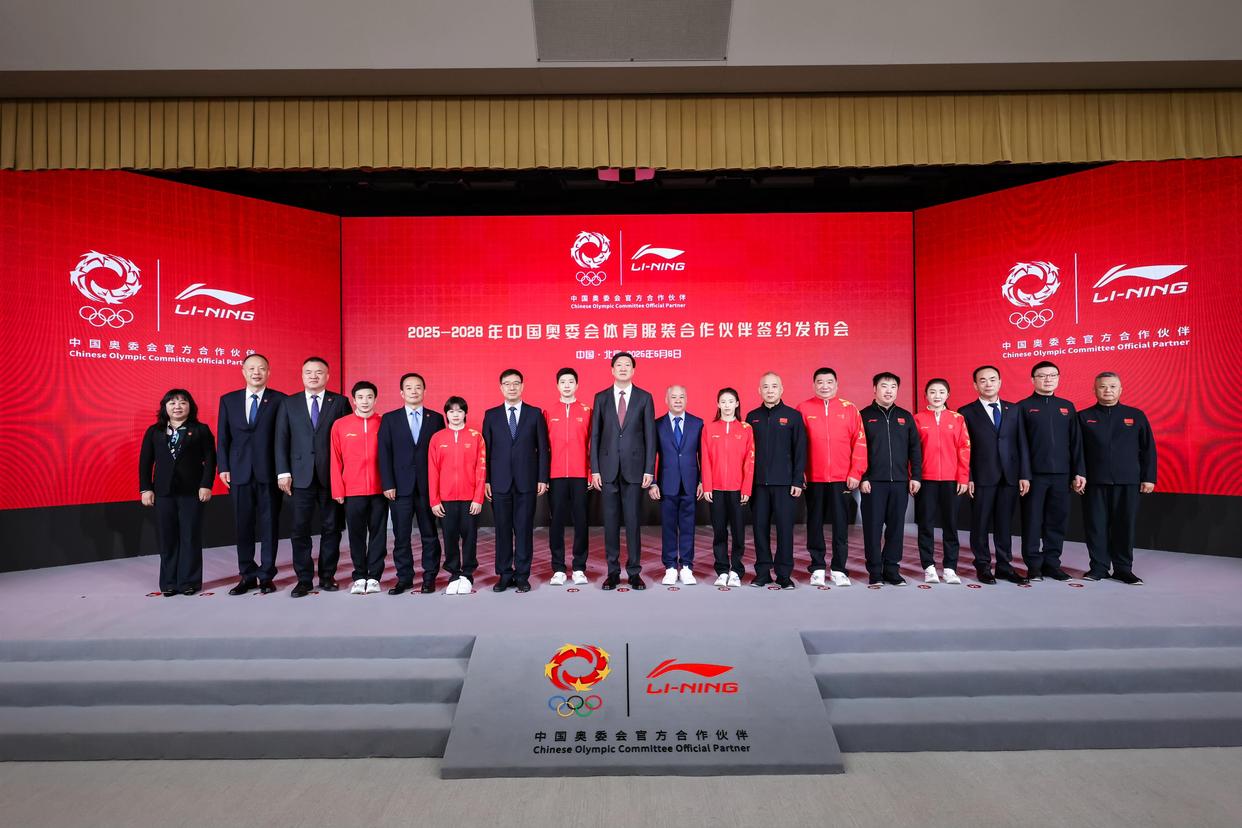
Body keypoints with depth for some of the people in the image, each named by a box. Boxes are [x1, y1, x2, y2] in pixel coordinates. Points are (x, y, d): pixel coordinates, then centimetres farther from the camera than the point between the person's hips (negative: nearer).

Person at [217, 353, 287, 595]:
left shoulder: (279, 400, 0)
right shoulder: (228, 400, 10)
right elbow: (222, 436, 9)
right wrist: (223, 467, 1)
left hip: (269, 472, -3)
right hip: (240, 473, 3)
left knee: (269, 525, 4)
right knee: (243, 525, 9)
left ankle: (267, 575, 14)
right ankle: (247, 575, 20)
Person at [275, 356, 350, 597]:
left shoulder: (340, 402, 4)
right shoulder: (289, 404, 9)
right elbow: (281, 440, 6)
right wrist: (283, 472, -2)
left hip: (331, 476, -1)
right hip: (301, 476, 1)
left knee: (331, 528, 7)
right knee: (300, 530, 4)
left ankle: (327, 576, 19)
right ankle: (303, 579, 15)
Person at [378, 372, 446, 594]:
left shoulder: (436, 418, 7)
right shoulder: (389, 419, 7)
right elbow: (384, 454, 3)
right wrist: (388, 484, -5)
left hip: (428, 486, 0)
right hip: (400, 486, 0)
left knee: (430, 534, 5)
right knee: (401, 535, 5)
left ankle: (430, 577, 16)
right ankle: (404, 578, 17)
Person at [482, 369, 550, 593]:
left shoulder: (535, 414, 5)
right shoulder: (491, 415, 8)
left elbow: (543, 448, 3)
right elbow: (486, 449, 6)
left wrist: (542, 478, -3)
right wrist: (486, 480, -1)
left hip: (526, 481, -1)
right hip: (499, 481, 1)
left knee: (524, 530, 3)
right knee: (503, 530, 6)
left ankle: (522, 576, 14)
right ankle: (504, 575, 18)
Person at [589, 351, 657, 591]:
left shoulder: (644, 398, 4)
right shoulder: (601, 398, 7)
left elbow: (650, 435, 2)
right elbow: (595, 435, 6)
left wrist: (649, 470, -4)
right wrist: (594, 469, -1)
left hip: (634, 468, -1)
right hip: (608, 468, 1)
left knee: (633, 521, 3)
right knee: (611, 522, 6)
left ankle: (634, 572, 14)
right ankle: (613, 571, 16)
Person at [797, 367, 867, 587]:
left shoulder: (849, 409, 3)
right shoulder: (804, 409, 1)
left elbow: (860, 443, 2)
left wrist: (856, 473, -4)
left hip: (842, 479, 0)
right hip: (813, 479, 0)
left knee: (841, 525, 6)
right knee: (815, 524, 8)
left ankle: (838, 570, 17)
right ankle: (817, 569, 19)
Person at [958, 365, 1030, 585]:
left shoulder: (1013, 410, 11)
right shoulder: (966, 412, 0)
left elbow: (1021, 443, 9)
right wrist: (967, 478, -9)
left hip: (1009, 476, 3)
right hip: (981, 477, -3)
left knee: (1005, 524, 9)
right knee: (980, 524, 4)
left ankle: (1004, 566, 20)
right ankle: (983, 566, 15)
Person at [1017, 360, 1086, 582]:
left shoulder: (1067, 407, 12)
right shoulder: (1024, 407, 0)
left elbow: (1075, 442, 11)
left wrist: (1078, 472, 5)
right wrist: (1024, 475, -11)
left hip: (1061, 474, 4)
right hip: (1035, 474, -4)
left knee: (1058, 520, 8)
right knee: (1033, 521, 1)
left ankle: (1052, 562, 19)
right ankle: (1034, 564, 9)